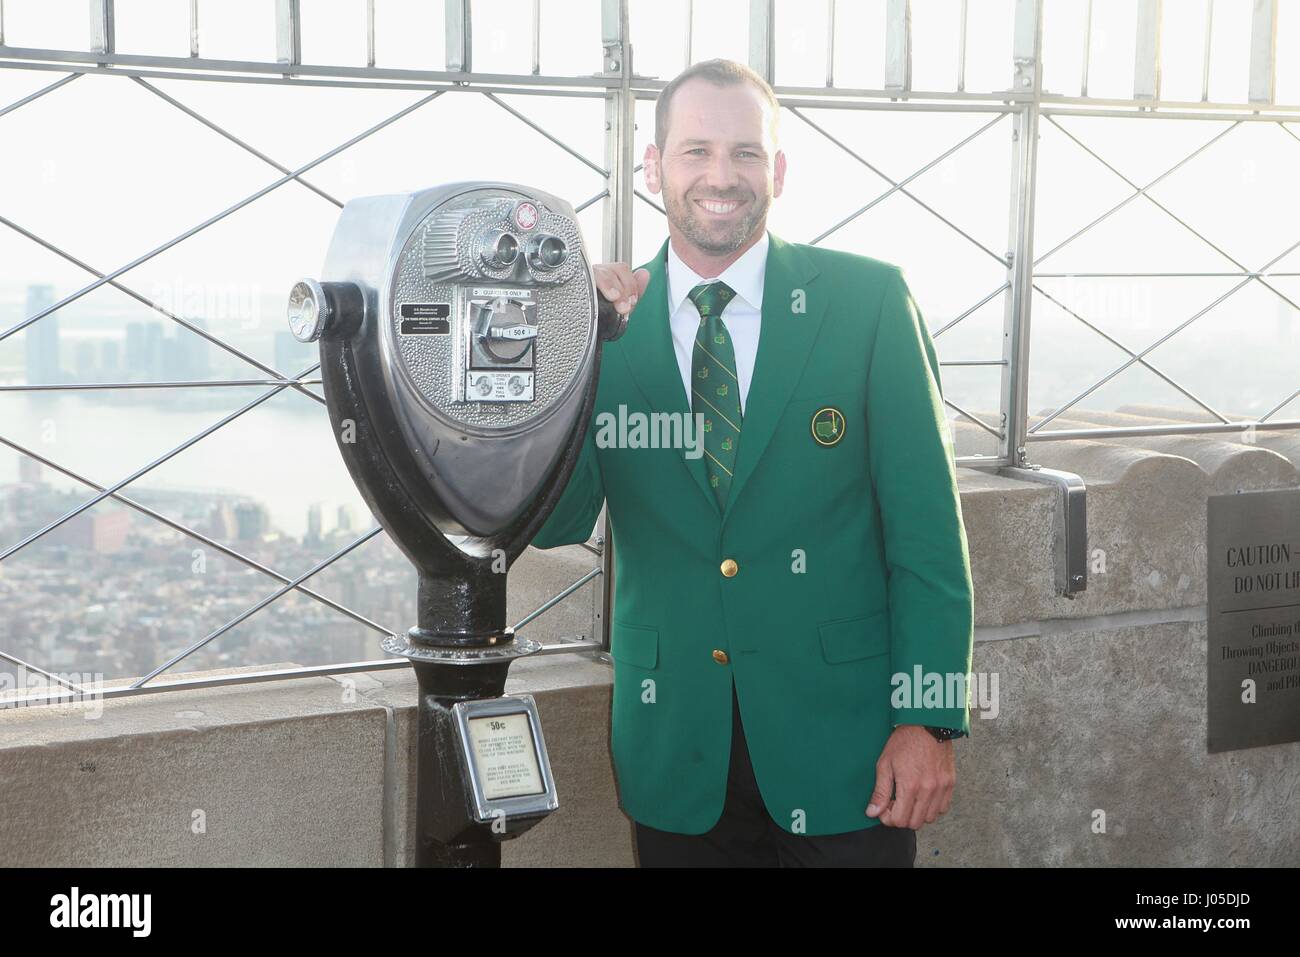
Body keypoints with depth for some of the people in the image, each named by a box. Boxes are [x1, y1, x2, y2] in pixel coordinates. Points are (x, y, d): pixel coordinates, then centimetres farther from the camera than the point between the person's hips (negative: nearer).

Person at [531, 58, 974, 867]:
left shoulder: (869, 301, -5)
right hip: (676, 747, 2)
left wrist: (930, 718, -9)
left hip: (842, 736, -1)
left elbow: (926, 522, -5)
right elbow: (555, 525, -5)